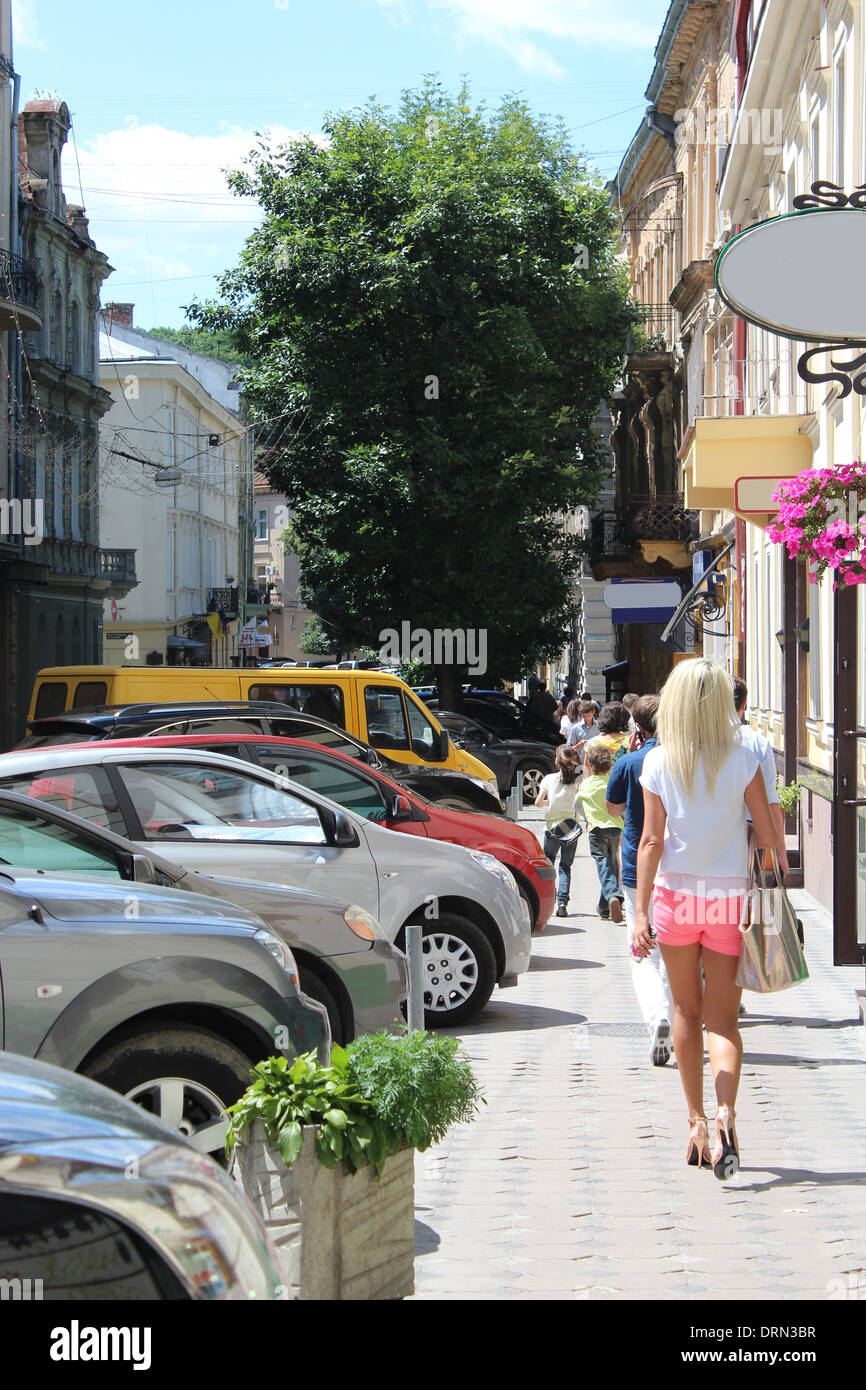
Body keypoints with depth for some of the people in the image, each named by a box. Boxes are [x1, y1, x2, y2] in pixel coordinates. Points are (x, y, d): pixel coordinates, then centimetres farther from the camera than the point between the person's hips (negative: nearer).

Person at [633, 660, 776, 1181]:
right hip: (729, 896, 0)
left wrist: (641, 912, -6)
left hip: (677, 894, 0)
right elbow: (767, 834, -4)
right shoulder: (742, 758, -6)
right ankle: (726, 1113, -19)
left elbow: (652, 841, -7)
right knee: (722, 1017, 4)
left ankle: (697, 1123, 18)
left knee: (687, 1011, 16)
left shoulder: (658, 762, -5)